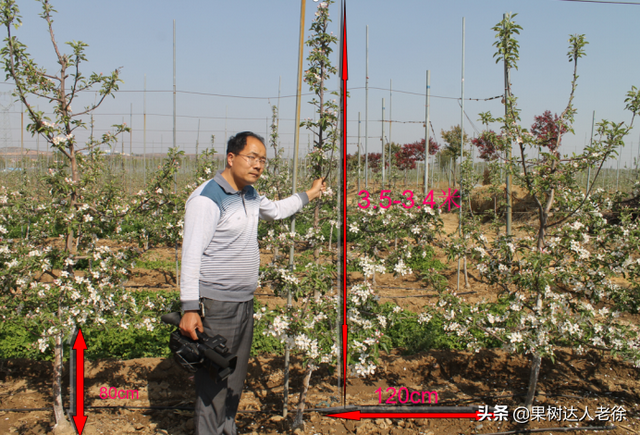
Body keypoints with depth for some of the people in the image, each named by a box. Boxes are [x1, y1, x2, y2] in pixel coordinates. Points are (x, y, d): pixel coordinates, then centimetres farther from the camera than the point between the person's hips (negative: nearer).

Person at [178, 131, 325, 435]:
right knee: (214, 383, -5)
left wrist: (309, 195, 41)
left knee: (235, 379, 16)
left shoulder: (250, 195, 13)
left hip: (244, 302, 9)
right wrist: (189, 308, -23)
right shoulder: (208, 197, -14)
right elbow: (191, 255, -19)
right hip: (217, 305, -9)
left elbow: (276, 210, 36)